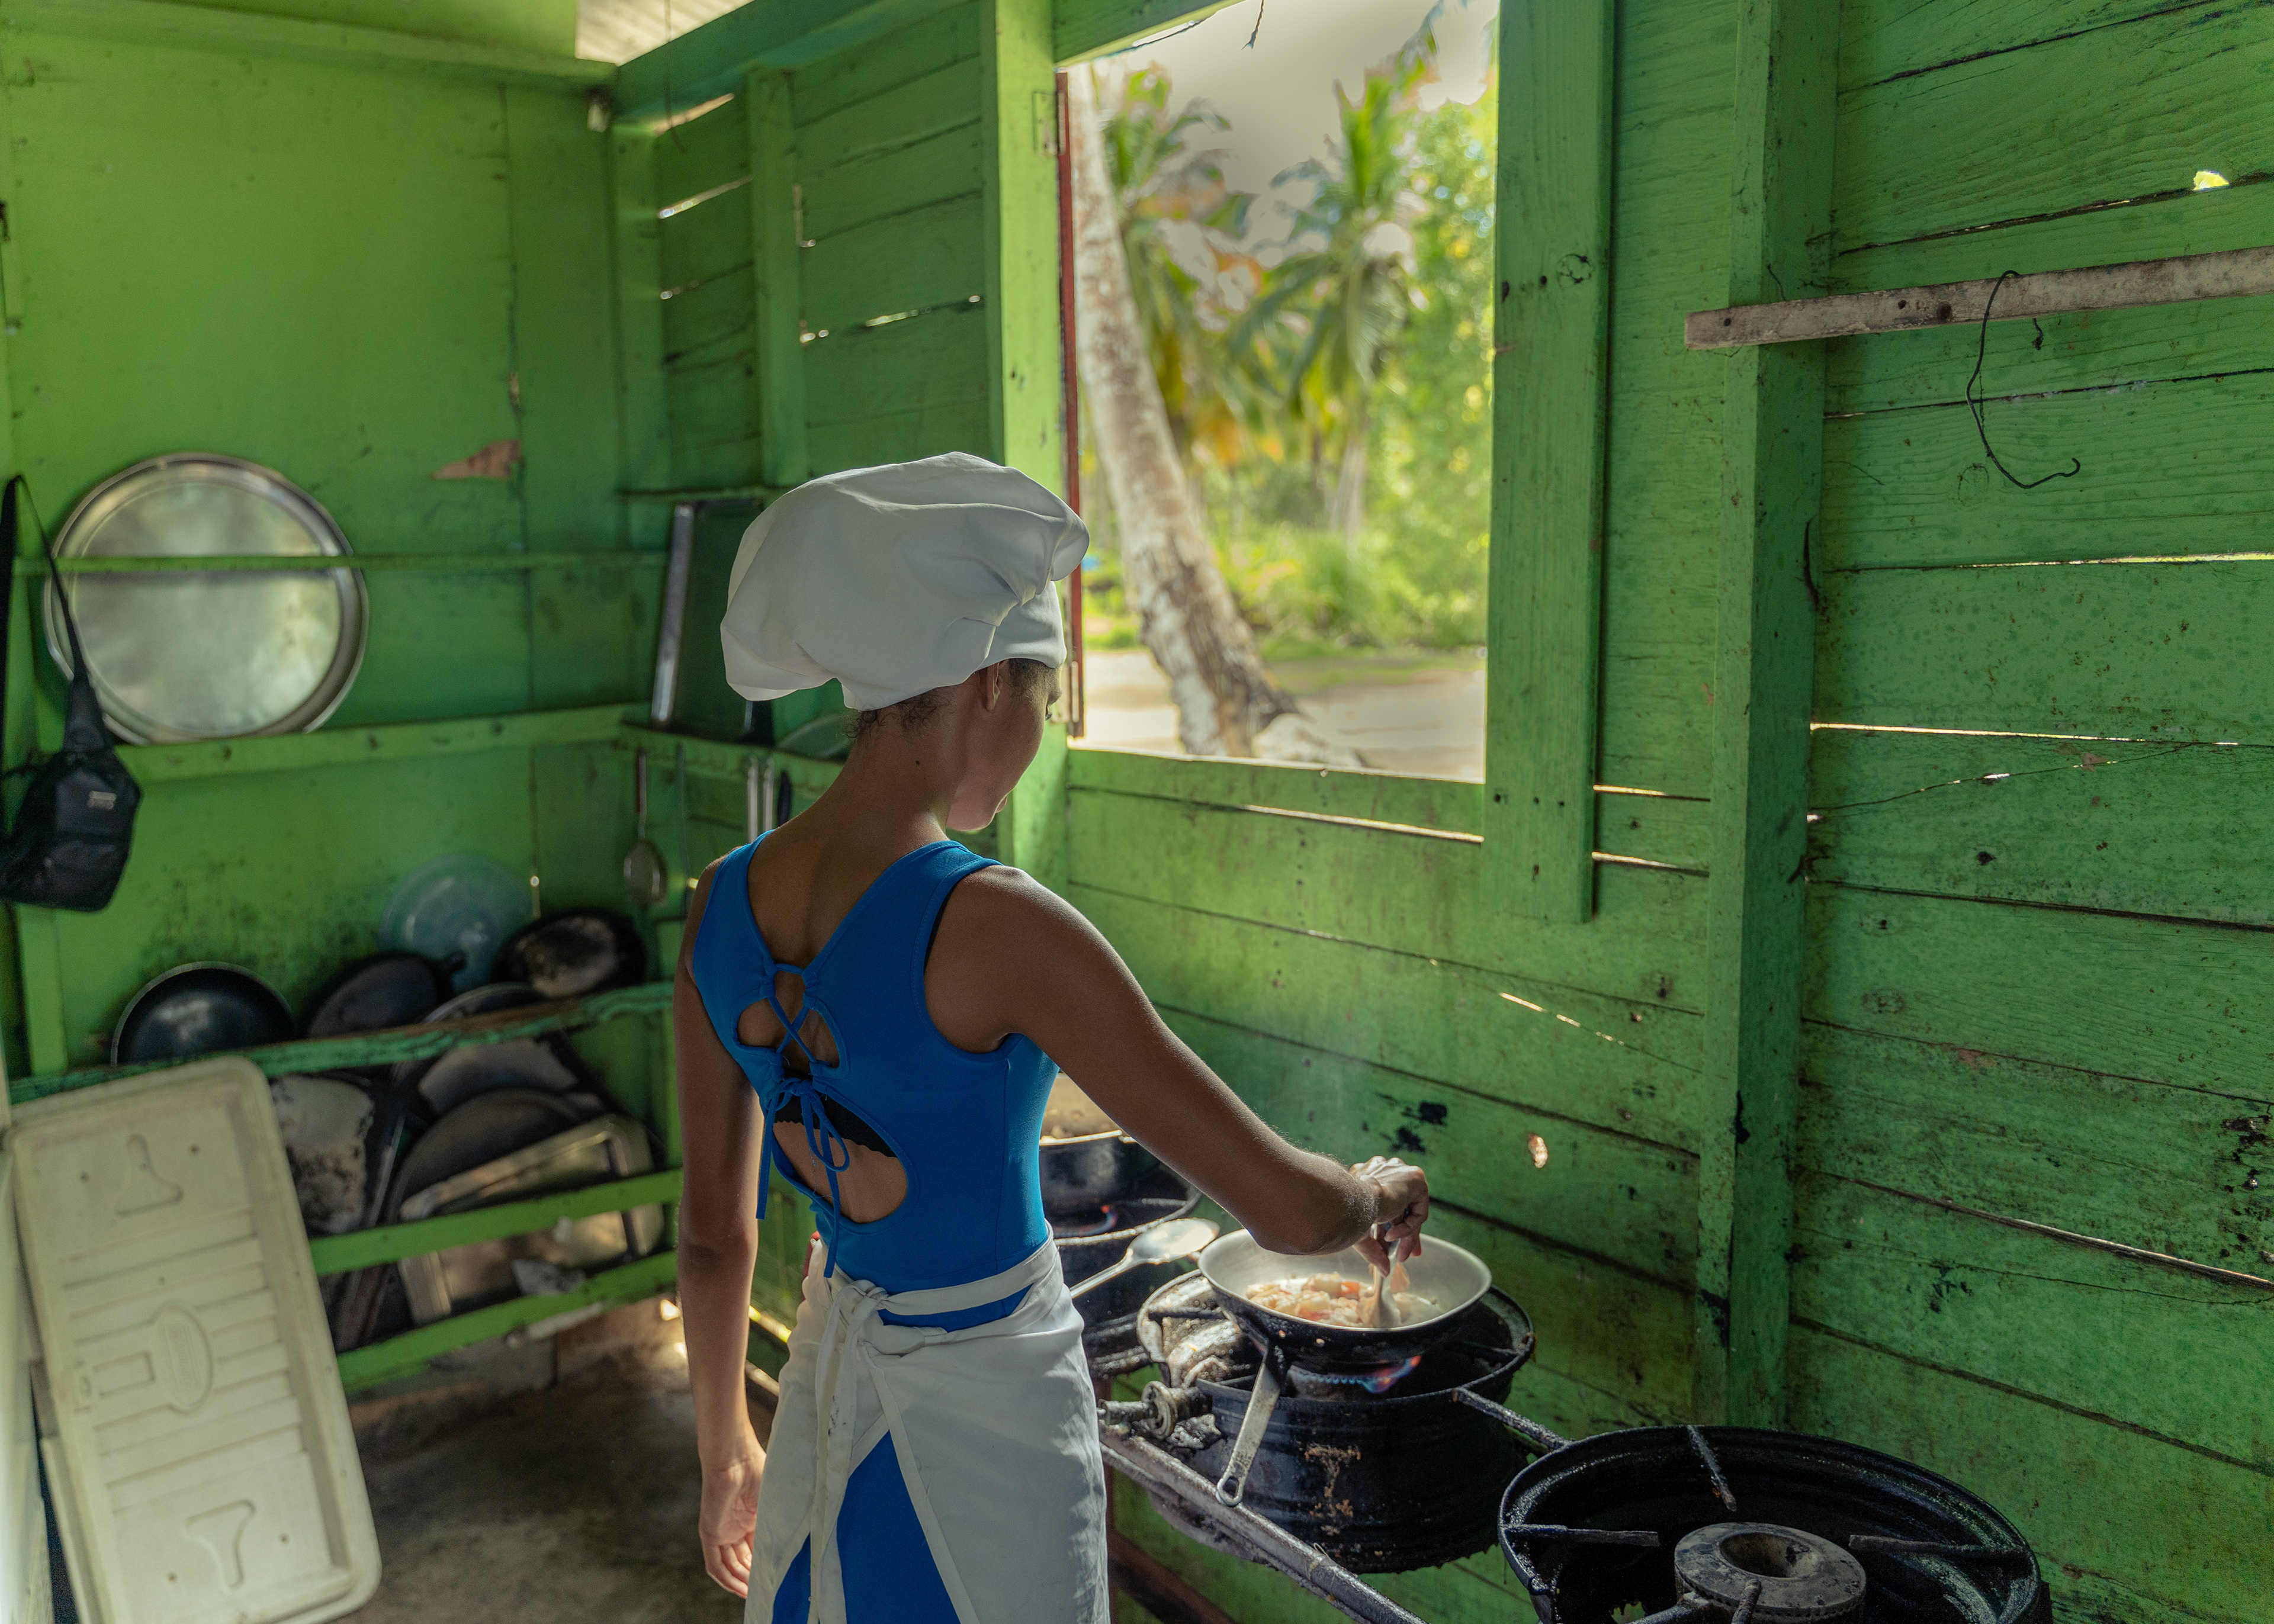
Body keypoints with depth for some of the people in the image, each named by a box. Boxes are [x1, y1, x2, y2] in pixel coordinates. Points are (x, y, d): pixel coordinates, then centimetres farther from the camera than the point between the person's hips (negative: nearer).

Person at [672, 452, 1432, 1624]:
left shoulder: (721, 908, -7)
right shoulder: (987, 926, -28)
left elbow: (714, 1235, 3)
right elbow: (1285, 1207, -24)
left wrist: (725, 1450, 17)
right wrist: (1380, 1191, -2)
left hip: (824, 1392, 6)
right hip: (987, 1414, -6)